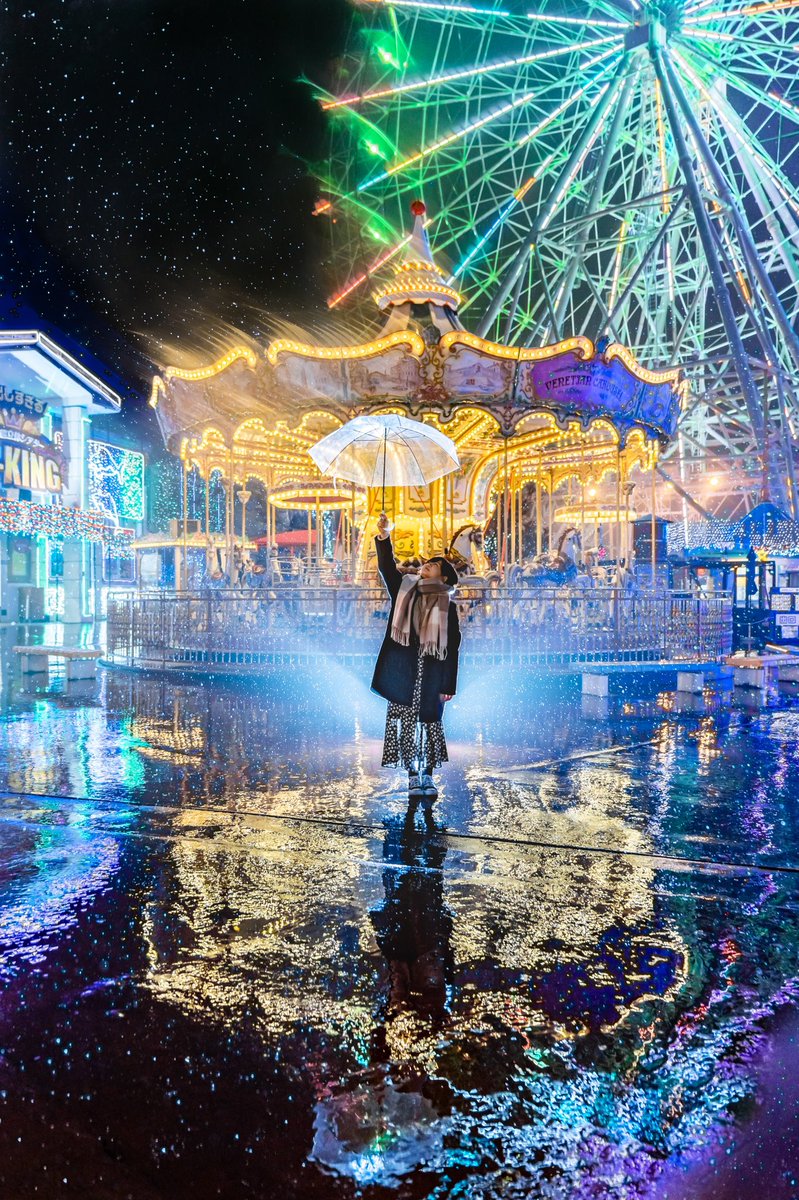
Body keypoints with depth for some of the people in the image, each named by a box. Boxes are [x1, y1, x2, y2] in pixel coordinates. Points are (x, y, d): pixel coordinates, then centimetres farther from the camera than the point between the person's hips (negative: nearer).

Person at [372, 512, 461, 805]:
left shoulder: (447, 606, 3)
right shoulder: (404, 589, 11)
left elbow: (452, 648, 0)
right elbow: (387, 568, -4)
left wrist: (449, 686, -5)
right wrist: (383, 537, -19)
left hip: (431, 673, -1)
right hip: (402, 672, 2)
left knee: (430, 723, 4)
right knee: (406, 723, 3)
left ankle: (428, 777, 14)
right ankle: (413, 777, 11)